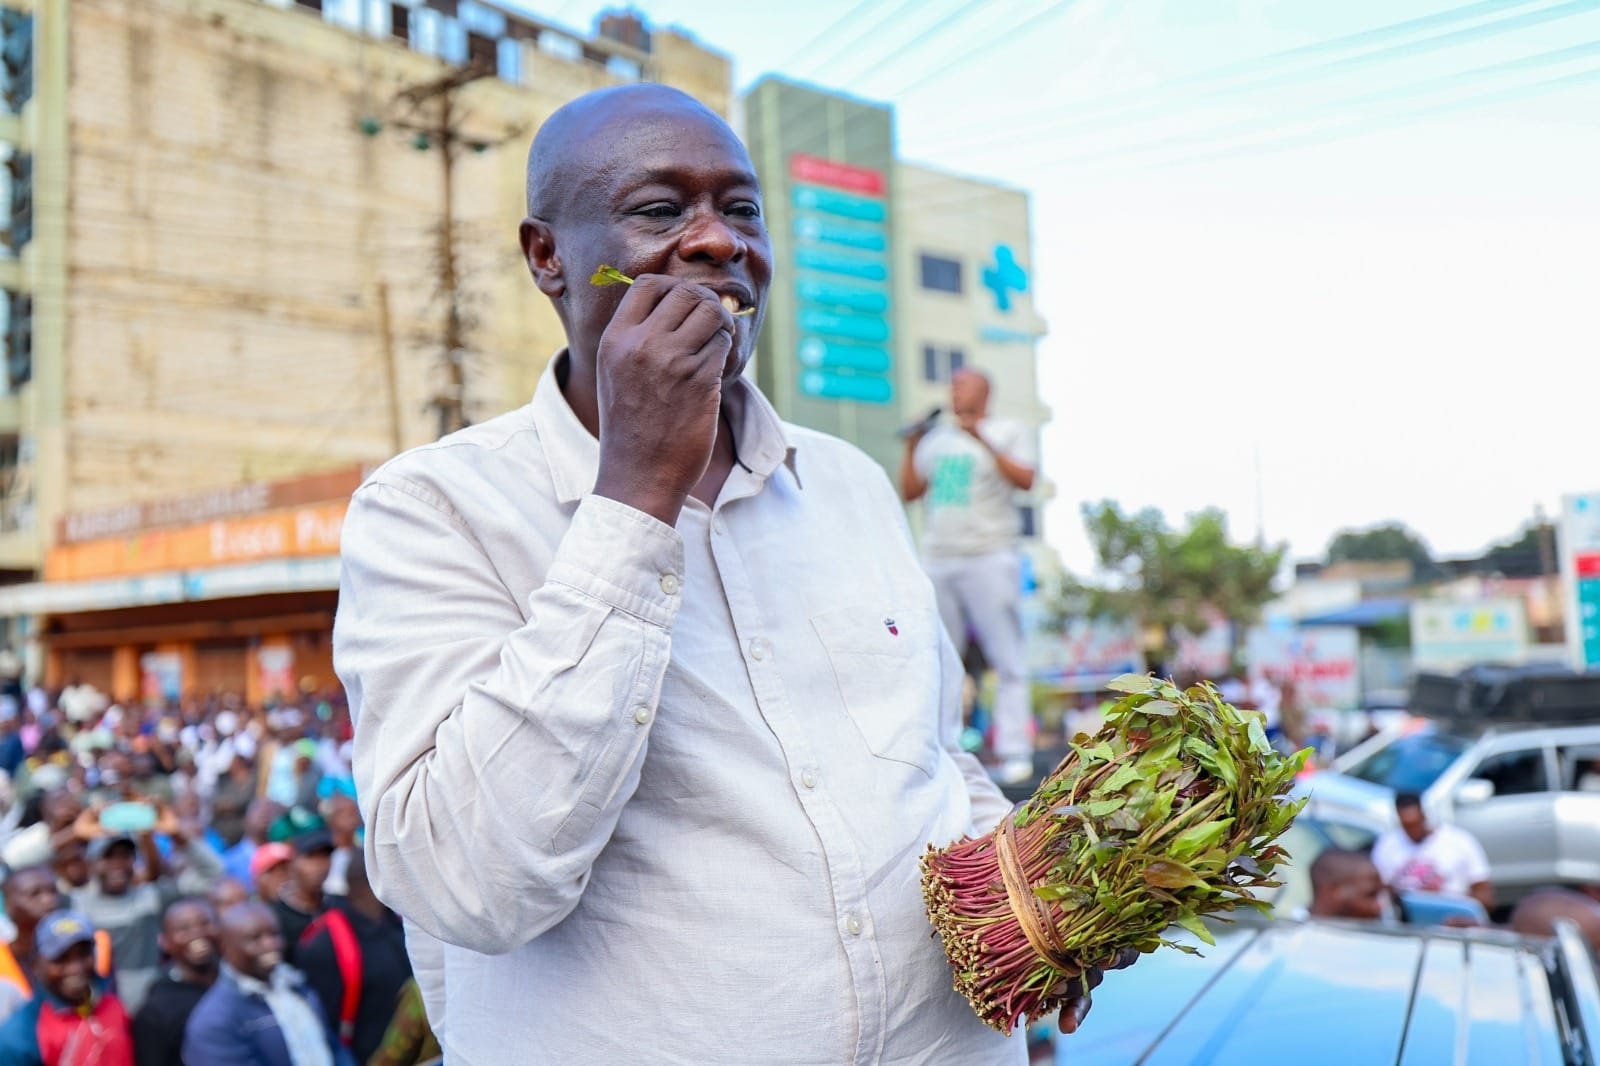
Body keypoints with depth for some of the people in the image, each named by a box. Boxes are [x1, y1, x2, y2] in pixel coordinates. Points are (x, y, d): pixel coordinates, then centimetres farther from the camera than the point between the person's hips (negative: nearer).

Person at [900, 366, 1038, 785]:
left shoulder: (1006, 432, 7)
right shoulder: (936, 439, 20)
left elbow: (1025, 480, -9)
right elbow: (909, 491, 18)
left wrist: (983, 440, -14)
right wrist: (911, 447, 6)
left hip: (990, 557, -5)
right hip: (938, 559, 5)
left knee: (1007, 656, -6)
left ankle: (1014, 751, -4)